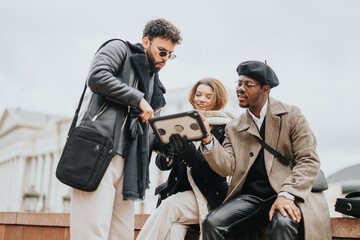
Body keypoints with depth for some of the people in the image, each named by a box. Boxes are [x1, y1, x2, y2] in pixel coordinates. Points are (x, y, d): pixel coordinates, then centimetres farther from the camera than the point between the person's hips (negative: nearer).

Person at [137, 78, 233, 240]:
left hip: (208, 197, -3)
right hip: (179, 191, 3)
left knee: (170, 206, -29)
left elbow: (216, 170, -12)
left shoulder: (225, 128, -1)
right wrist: (167, 152, -17)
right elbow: (162, 164, 8)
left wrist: (188, 152, -27)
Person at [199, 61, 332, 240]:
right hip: (248, 196, 4)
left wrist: (287, 194, -18)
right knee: (212, 223, -23)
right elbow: (226, 168, 3)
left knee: (283, 223, -37)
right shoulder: (234, 127, 14)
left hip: (288, 193, -3)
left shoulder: (291, 116, 4)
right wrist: (207, 140, -14)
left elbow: (309, 161, -4)